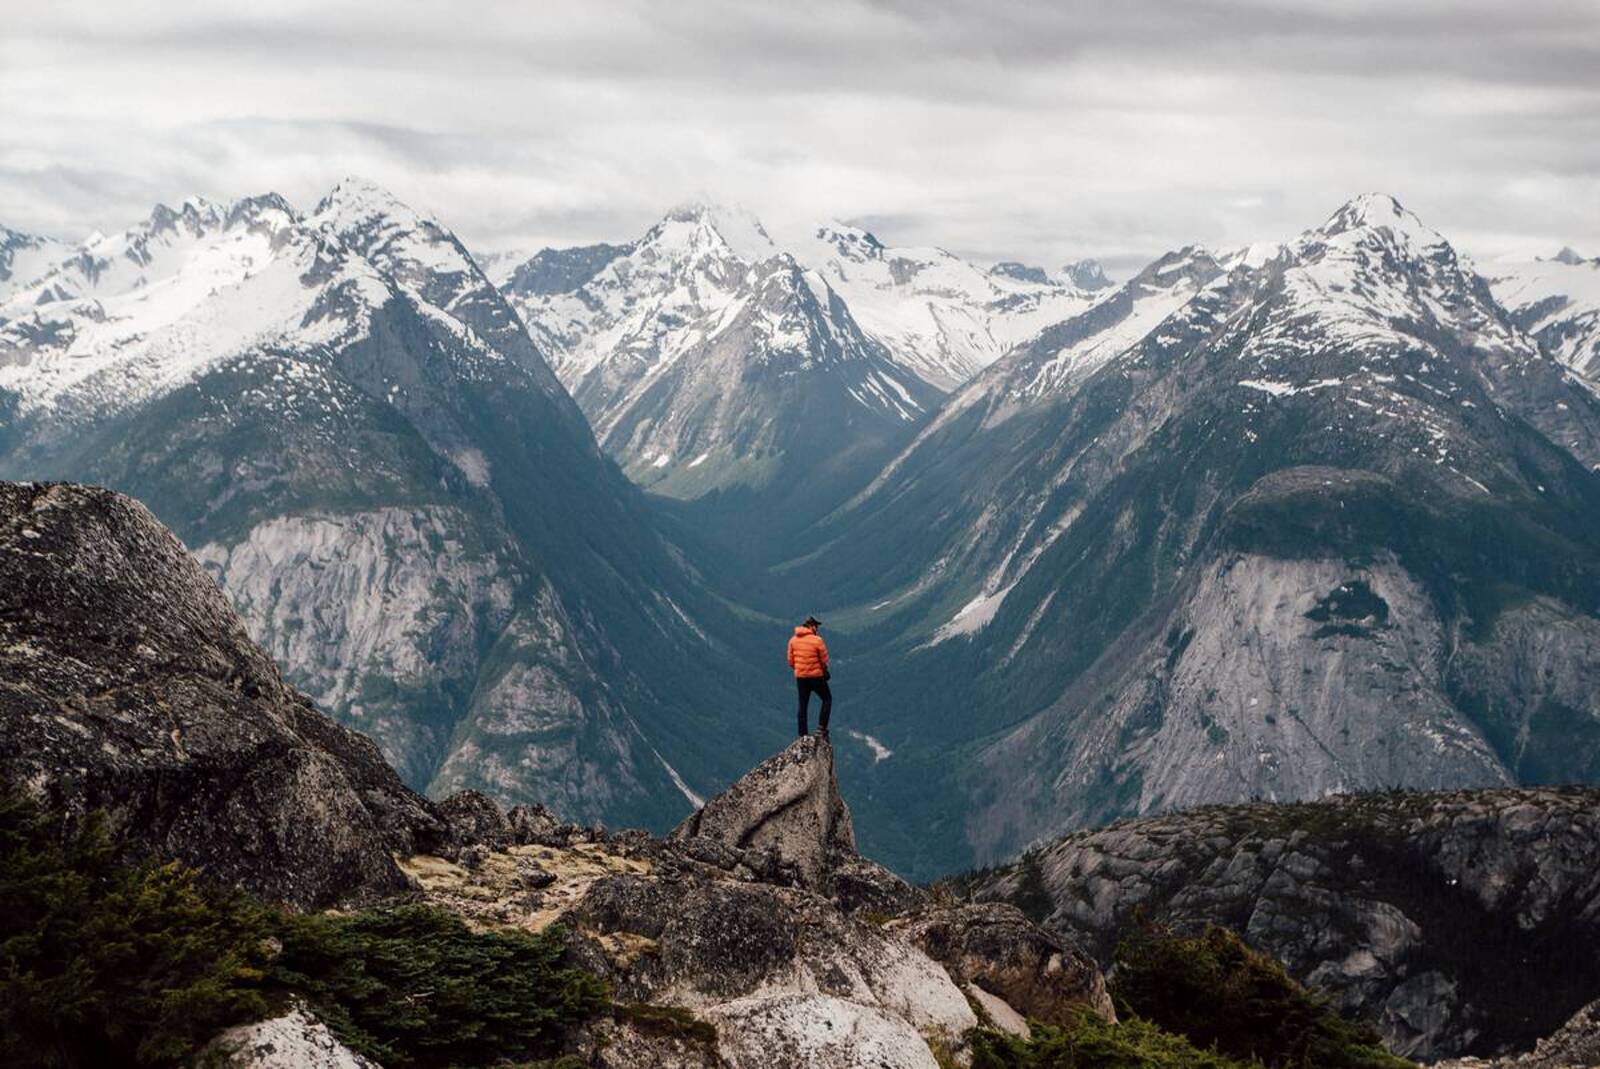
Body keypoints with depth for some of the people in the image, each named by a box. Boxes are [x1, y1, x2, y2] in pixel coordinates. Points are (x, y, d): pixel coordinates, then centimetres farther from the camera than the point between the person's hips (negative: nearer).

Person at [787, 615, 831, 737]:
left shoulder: (793, 640, -1)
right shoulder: (817, 640, -16)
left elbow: (790, 661, 3)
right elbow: (824, 661, -8)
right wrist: (824, 670, 12)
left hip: (800, 677, 5)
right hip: (816, 676, -4)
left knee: (803, 705, 13)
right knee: (827, 699, 13)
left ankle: (803, 734, 13)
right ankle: (822, 727, 1)